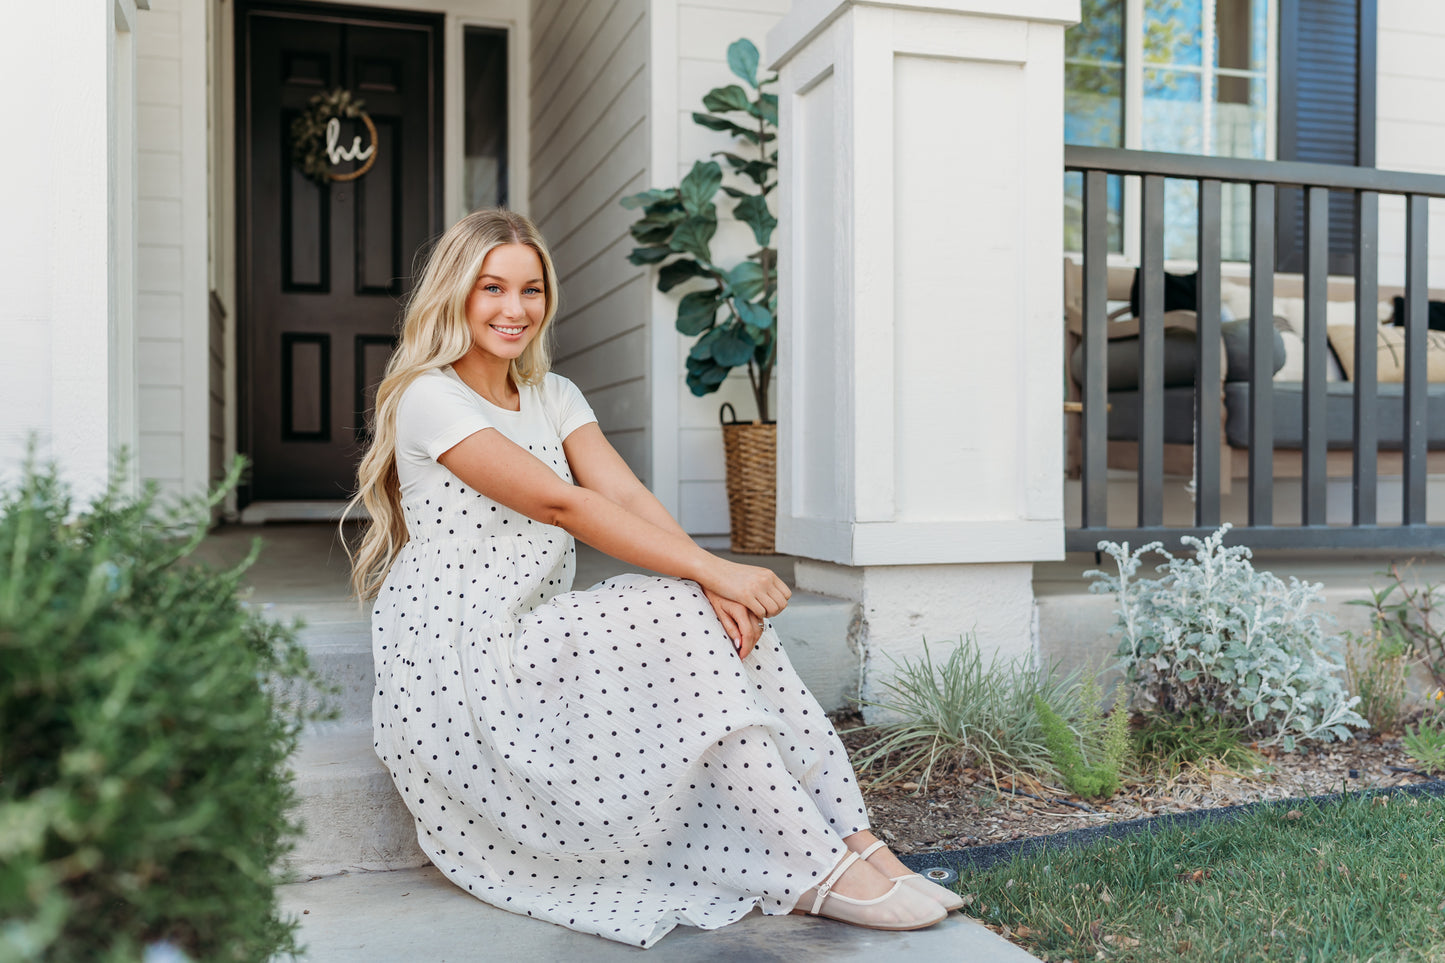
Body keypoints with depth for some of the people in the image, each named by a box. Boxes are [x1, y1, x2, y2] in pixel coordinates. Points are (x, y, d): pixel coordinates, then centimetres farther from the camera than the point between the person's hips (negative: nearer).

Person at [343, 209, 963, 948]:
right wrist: (710, 572, -27)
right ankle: (817, 870, -22)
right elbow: (561, 503, -21)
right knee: (682, 615, -24)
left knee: (725, 617, -16)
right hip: (452, 661, -6)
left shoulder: (551, 396, 13)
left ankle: (850, 839, -17)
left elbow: (627, 495, -3)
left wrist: (713, 581, -22)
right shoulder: (429, 397, -10)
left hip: (535, 643, 7)